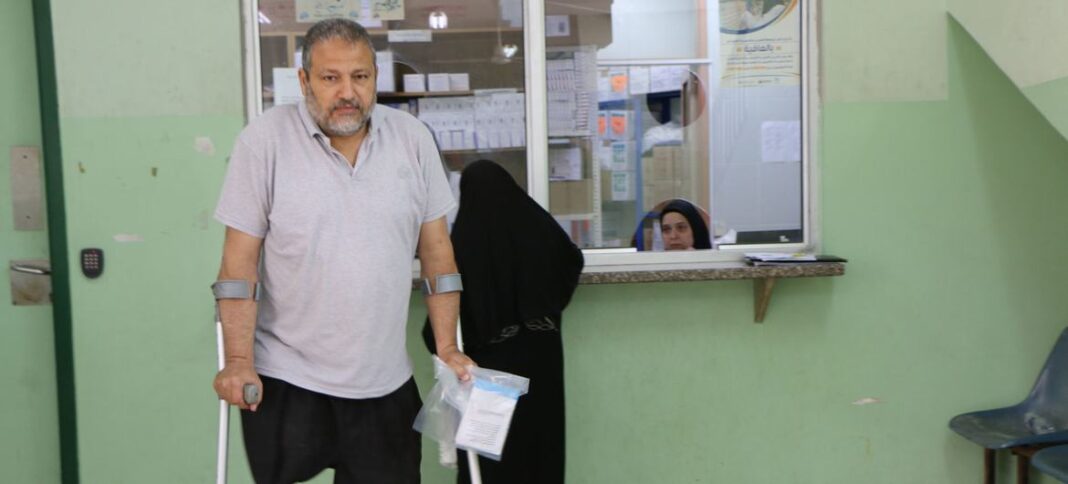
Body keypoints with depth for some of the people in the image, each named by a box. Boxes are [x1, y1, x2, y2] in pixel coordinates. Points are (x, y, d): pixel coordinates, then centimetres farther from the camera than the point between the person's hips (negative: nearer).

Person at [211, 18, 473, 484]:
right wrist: (239, 361, -13)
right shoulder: (265, 140, -7)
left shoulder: (412, 138, 0)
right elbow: (239, 261, -7)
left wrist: (447, 348, 0)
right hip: (285, 378, -2)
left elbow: (437, 250, 3)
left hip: (386, 382, 3)